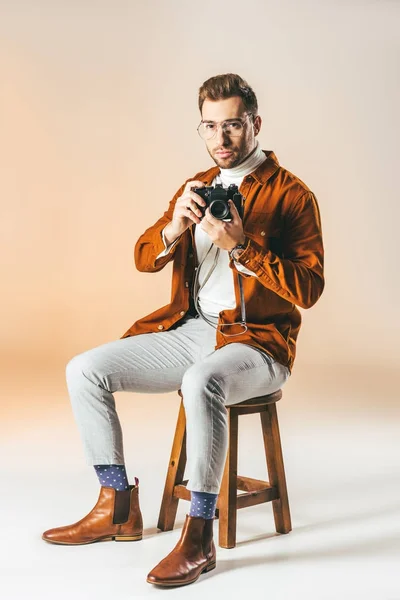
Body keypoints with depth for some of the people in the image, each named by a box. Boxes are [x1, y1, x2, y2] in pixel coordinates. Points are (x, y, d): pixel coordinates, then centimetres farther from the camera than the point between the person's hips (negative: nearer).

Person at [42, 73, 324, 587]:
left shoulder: (292, 195, -4)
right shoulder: (196, 187, 15)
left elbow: (307, 289, -13)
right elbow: (145, 258, 9)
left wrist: (240, 246, -22)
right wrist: (175, 226, -13)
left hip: (255, 342, -6)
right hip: (188, 331, 7)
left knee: (202, 382, -40)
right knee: (84, 370, -7)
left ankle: (198, 539, -26)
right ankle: (117, 510, 2)